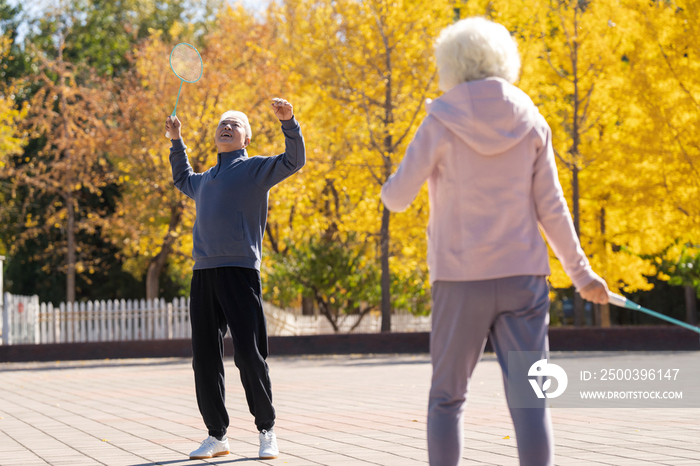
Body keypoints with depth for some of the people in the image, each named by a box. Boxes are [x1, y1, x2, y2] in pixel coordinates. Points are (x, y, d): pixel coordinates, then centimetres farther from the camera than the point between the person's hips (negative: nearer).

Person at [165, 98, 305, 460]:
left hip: (240, 271, -6)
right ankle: (216, 435, 13)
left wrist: (288, 122, -18)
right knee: (205, 359, 4)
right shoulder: (205, 180, 24)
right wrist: (177, 141, 41)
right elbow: (182, 180, 47)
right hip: (203, 274, 6)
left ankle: (266, 431, 5)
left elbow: (294, 160, -8)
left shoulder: (255, 169, 7)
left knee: (249, 355, -8)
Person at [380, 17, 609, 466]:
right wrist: (580, 270, 9)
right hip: (522, 275, 2)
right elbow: (551, 207, 2)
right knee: (529, 399, -1)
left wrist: (391, 187, 19)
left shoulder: (443, 120, -4)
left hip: (461, 278, -2)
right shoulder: (530, 120, 4)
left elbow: (397, 197, -5)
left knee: (447, 398, 10)